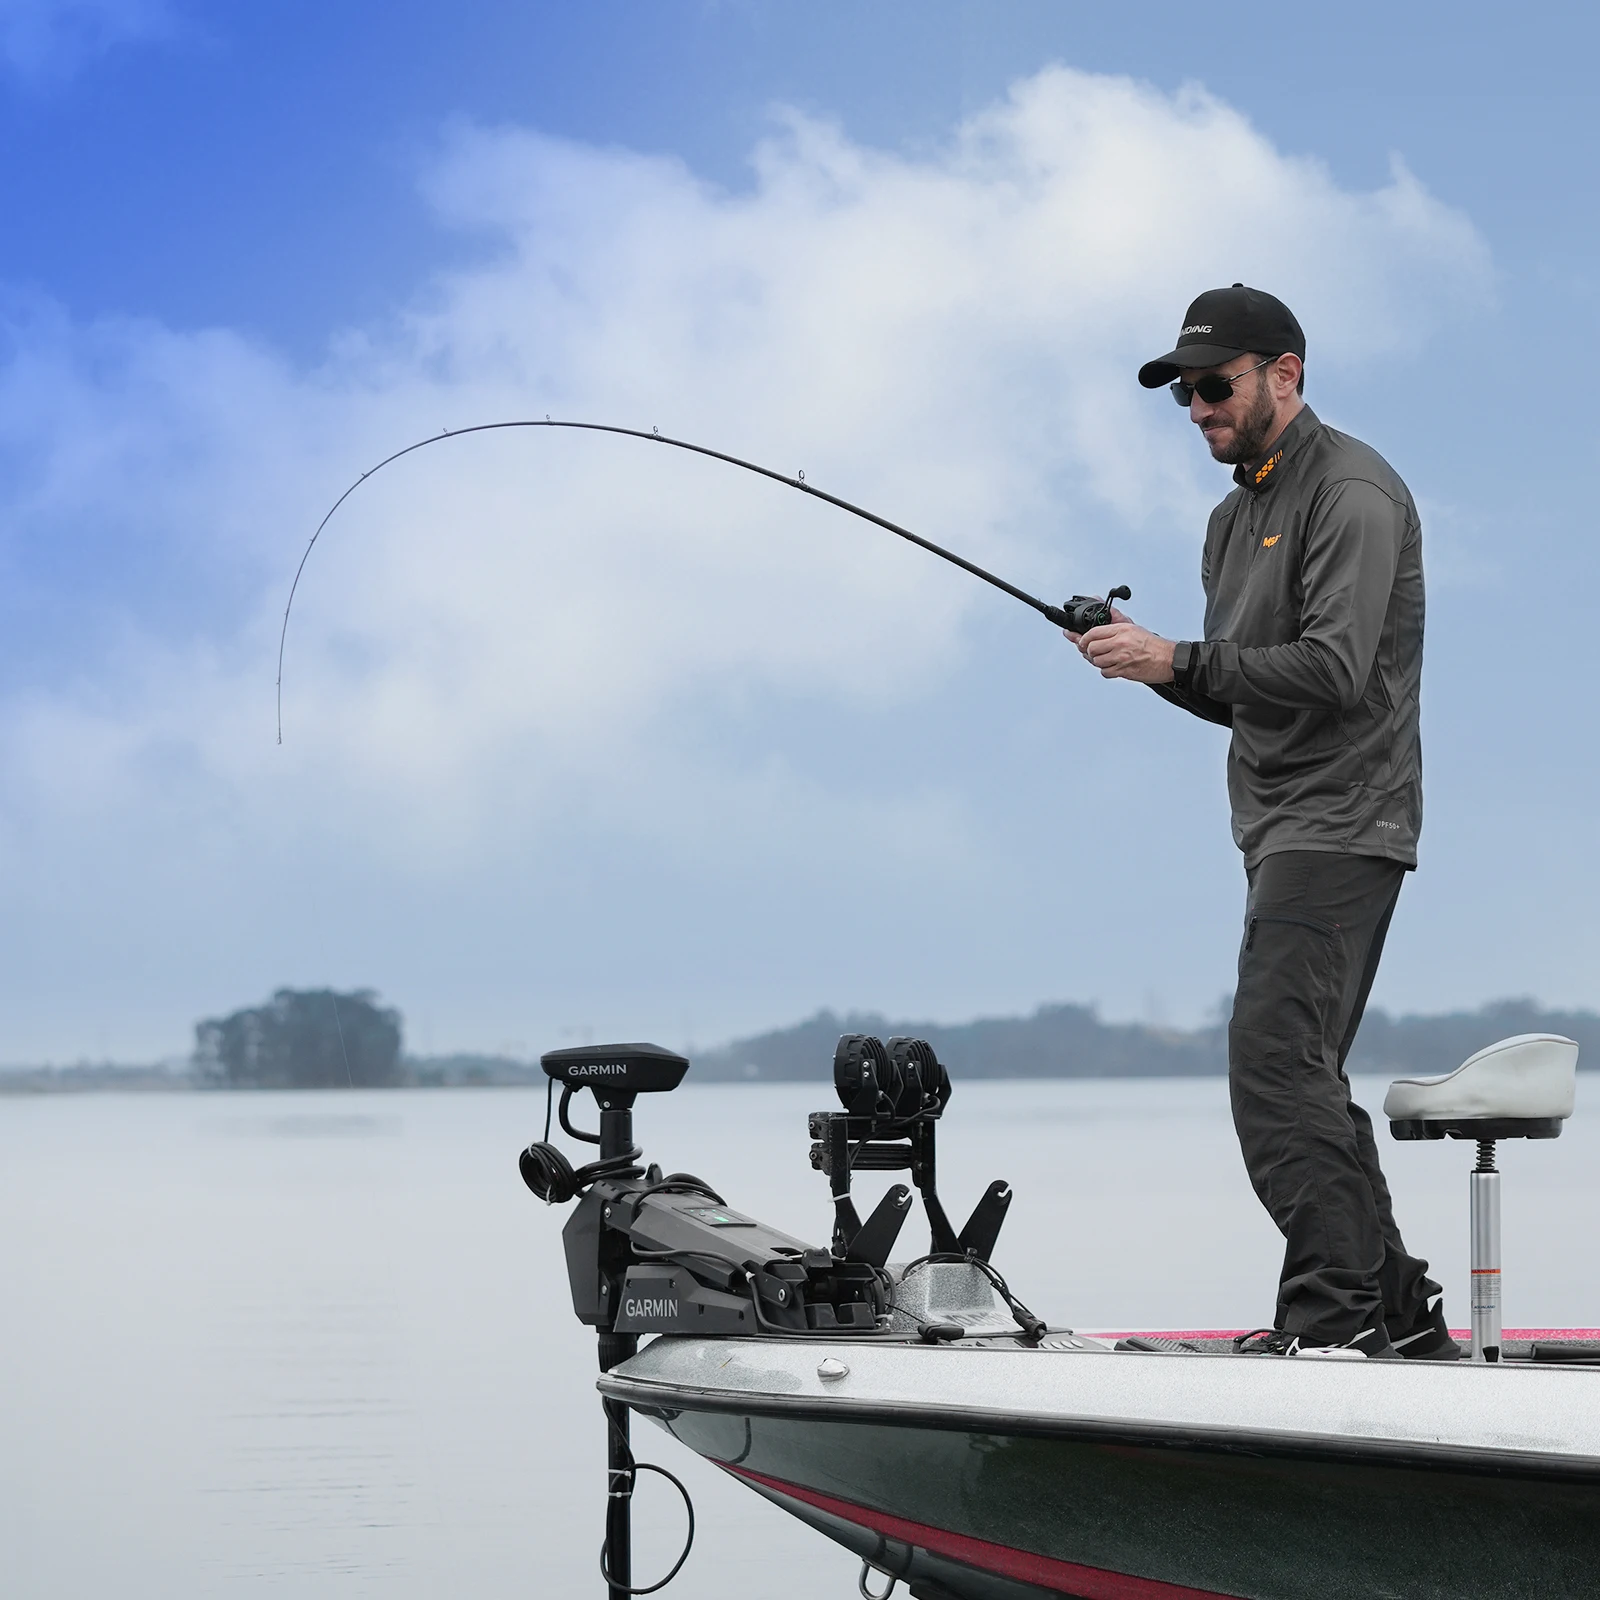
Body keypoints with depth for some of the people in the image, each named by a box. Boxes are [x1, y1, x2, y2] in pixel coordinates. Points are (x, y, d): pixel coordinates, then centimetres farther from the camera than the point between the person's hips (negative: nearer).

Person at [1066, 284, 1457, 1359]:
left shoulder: (1350, 493, -10)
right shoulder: (1238, 514, 21)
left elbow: (1334, 672, -21)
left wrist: (1178, 659, -21)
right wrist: (1152, 661, 3)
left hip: (1341, 822, -10)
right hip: (1282, 829, 10)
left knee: (1277, 1060, -18)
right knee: (1302, 1077, 11)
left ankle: (1335, 1313, -18)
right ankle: (1399, 1310, 18)